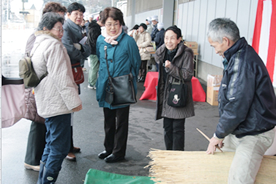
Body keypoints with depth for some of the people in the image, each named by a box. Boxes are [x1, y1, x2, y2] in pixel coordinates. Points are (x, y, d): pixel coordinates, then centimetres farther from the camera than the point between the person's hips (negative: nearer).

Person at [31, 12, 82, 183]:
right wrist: (74, 101, -17)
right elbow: (61, 77, -21)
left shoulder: (38, 45, 17)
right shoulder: (54, 45, -14)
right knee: (60, 148, -4)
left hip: (48, 103, 10)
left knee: (52, 145, 19)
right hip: (58, 104, -10)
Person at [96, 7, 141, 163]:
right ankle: (109, 148, 31)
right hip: (105, 86, 5)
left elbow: (136, 63, -1)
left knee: (121, 121, 6)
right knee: (108, 119, 17)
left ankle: (119, 152, 17)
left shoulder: (128, 41, -12)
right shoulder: (100, 40, 3)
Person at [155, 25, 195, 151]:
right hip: (166, 95, 6)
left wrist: (171, 67, -26)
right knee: (167, 128, 13)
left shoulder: (186, 54, -13)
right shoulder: (163, 52, 8)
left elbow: (188, 74, -16)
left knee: (177, 129, -1)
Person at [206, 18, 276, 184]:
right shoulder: (239, 56, 10)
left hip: (254, 134, -10)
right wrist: (221, 134, 14)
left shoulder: (243, 61, -24)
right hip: (238, 131, 11)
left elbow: (236, 107, -27)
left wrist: (219, 135, -13)